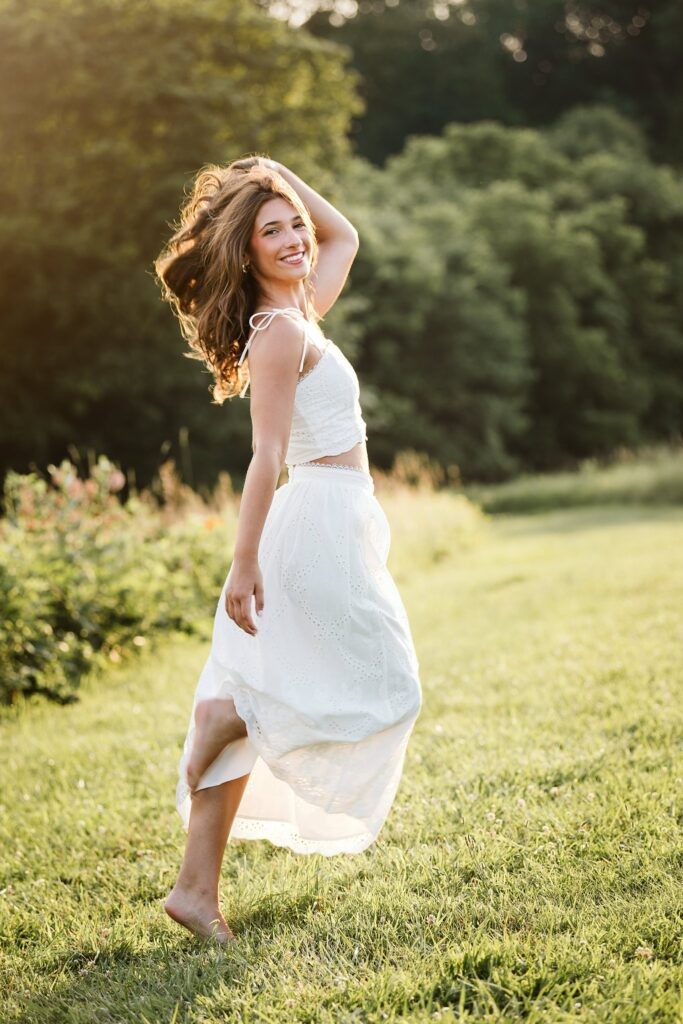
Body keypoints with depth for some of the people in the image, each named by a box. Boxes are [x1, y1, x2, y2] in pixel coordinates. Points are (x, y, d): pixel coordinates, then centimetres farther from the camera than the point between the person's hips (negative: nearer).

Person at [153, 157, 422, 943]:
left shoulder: (299, 315, 15)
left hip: (318, 521, 9)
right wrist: (245, 561, -21)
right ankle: (229, 713, -1)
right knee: (386, 689, 2)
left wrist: (282, 177, 21)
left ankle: (197, 887, 6)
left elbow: (344, 237, 31)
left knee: (249, 711, 5)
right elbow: (267, 453, -18)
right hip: (325, 523, -9)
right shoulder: (282, 332, -11)